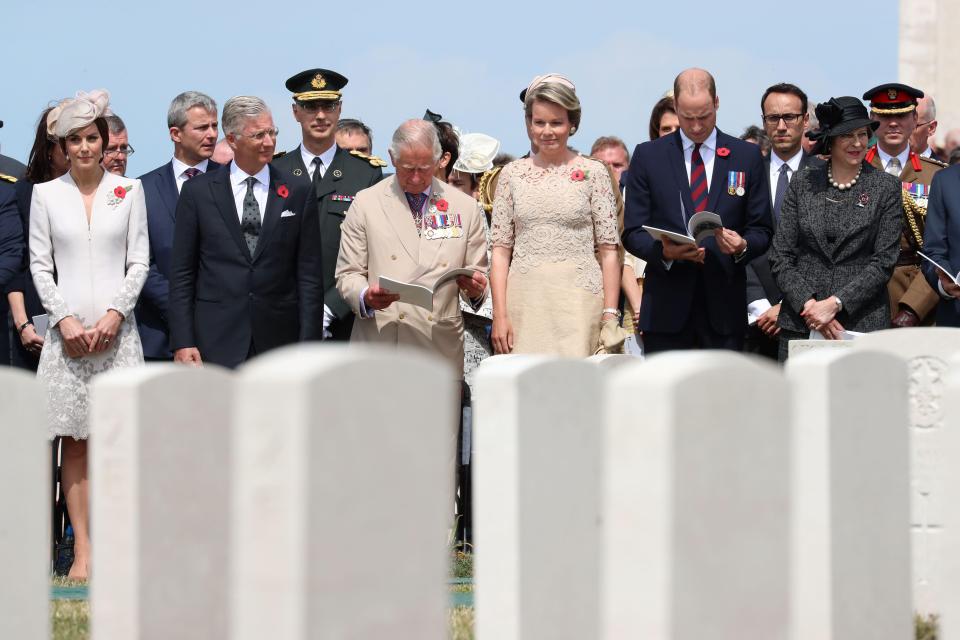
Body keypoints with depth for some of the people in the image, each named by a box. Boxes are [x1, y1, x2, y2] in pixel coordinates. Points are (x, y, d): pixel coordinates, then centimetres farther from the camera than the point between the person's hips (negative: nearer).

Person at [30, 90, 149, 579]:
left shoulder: (128, 191, 7)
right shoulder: (46, 194, 7)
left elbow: (139, 261, 5)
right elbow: (40, 265, 6)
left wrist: (115, 314, -8)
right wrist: (65, 319, -6)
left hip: (116, 327, 0)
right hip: (67, 328, 0)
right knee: (74, 441, -1)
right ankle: (82, 550, -1)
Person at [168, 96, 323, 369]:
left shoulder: (298, 193, 6)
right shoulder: (197, 192, 4)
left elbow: (309, 276, 6)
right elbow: (181, 274, 4)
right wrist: (182, 343, -5)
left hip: (279, 342, 1)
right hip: (216, 342, -1)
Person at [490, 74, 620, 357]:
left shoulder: (593, 172, 5)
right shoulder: (512, 174, 11)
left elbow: (609, 250, 2)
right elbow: (500, 251, 8)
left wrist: (610, 315, -6)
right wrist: (499, 315, -1)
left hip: (578, 300, -2)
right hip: (525, 299, 2)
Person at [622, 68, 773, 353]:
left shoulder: (747, 156, 9)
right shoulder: (648, 156, 8)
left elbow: (762, 231, 10)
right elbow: (632, 233, 6)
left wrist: (743, 246, -13)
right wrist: (663, 251, -15)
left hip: (723, 308, 1)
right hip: (667, 306, 0)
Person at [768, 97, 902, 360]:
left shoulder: (886, 188, 3)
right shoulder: (803, 183, 9)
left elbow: (884, 261, -3)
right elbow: (780, 257, 6)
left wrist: (834, 303, -12)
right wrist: (808, 305, -9)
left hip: (863, 323, -2)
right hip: (799, 324, 2)